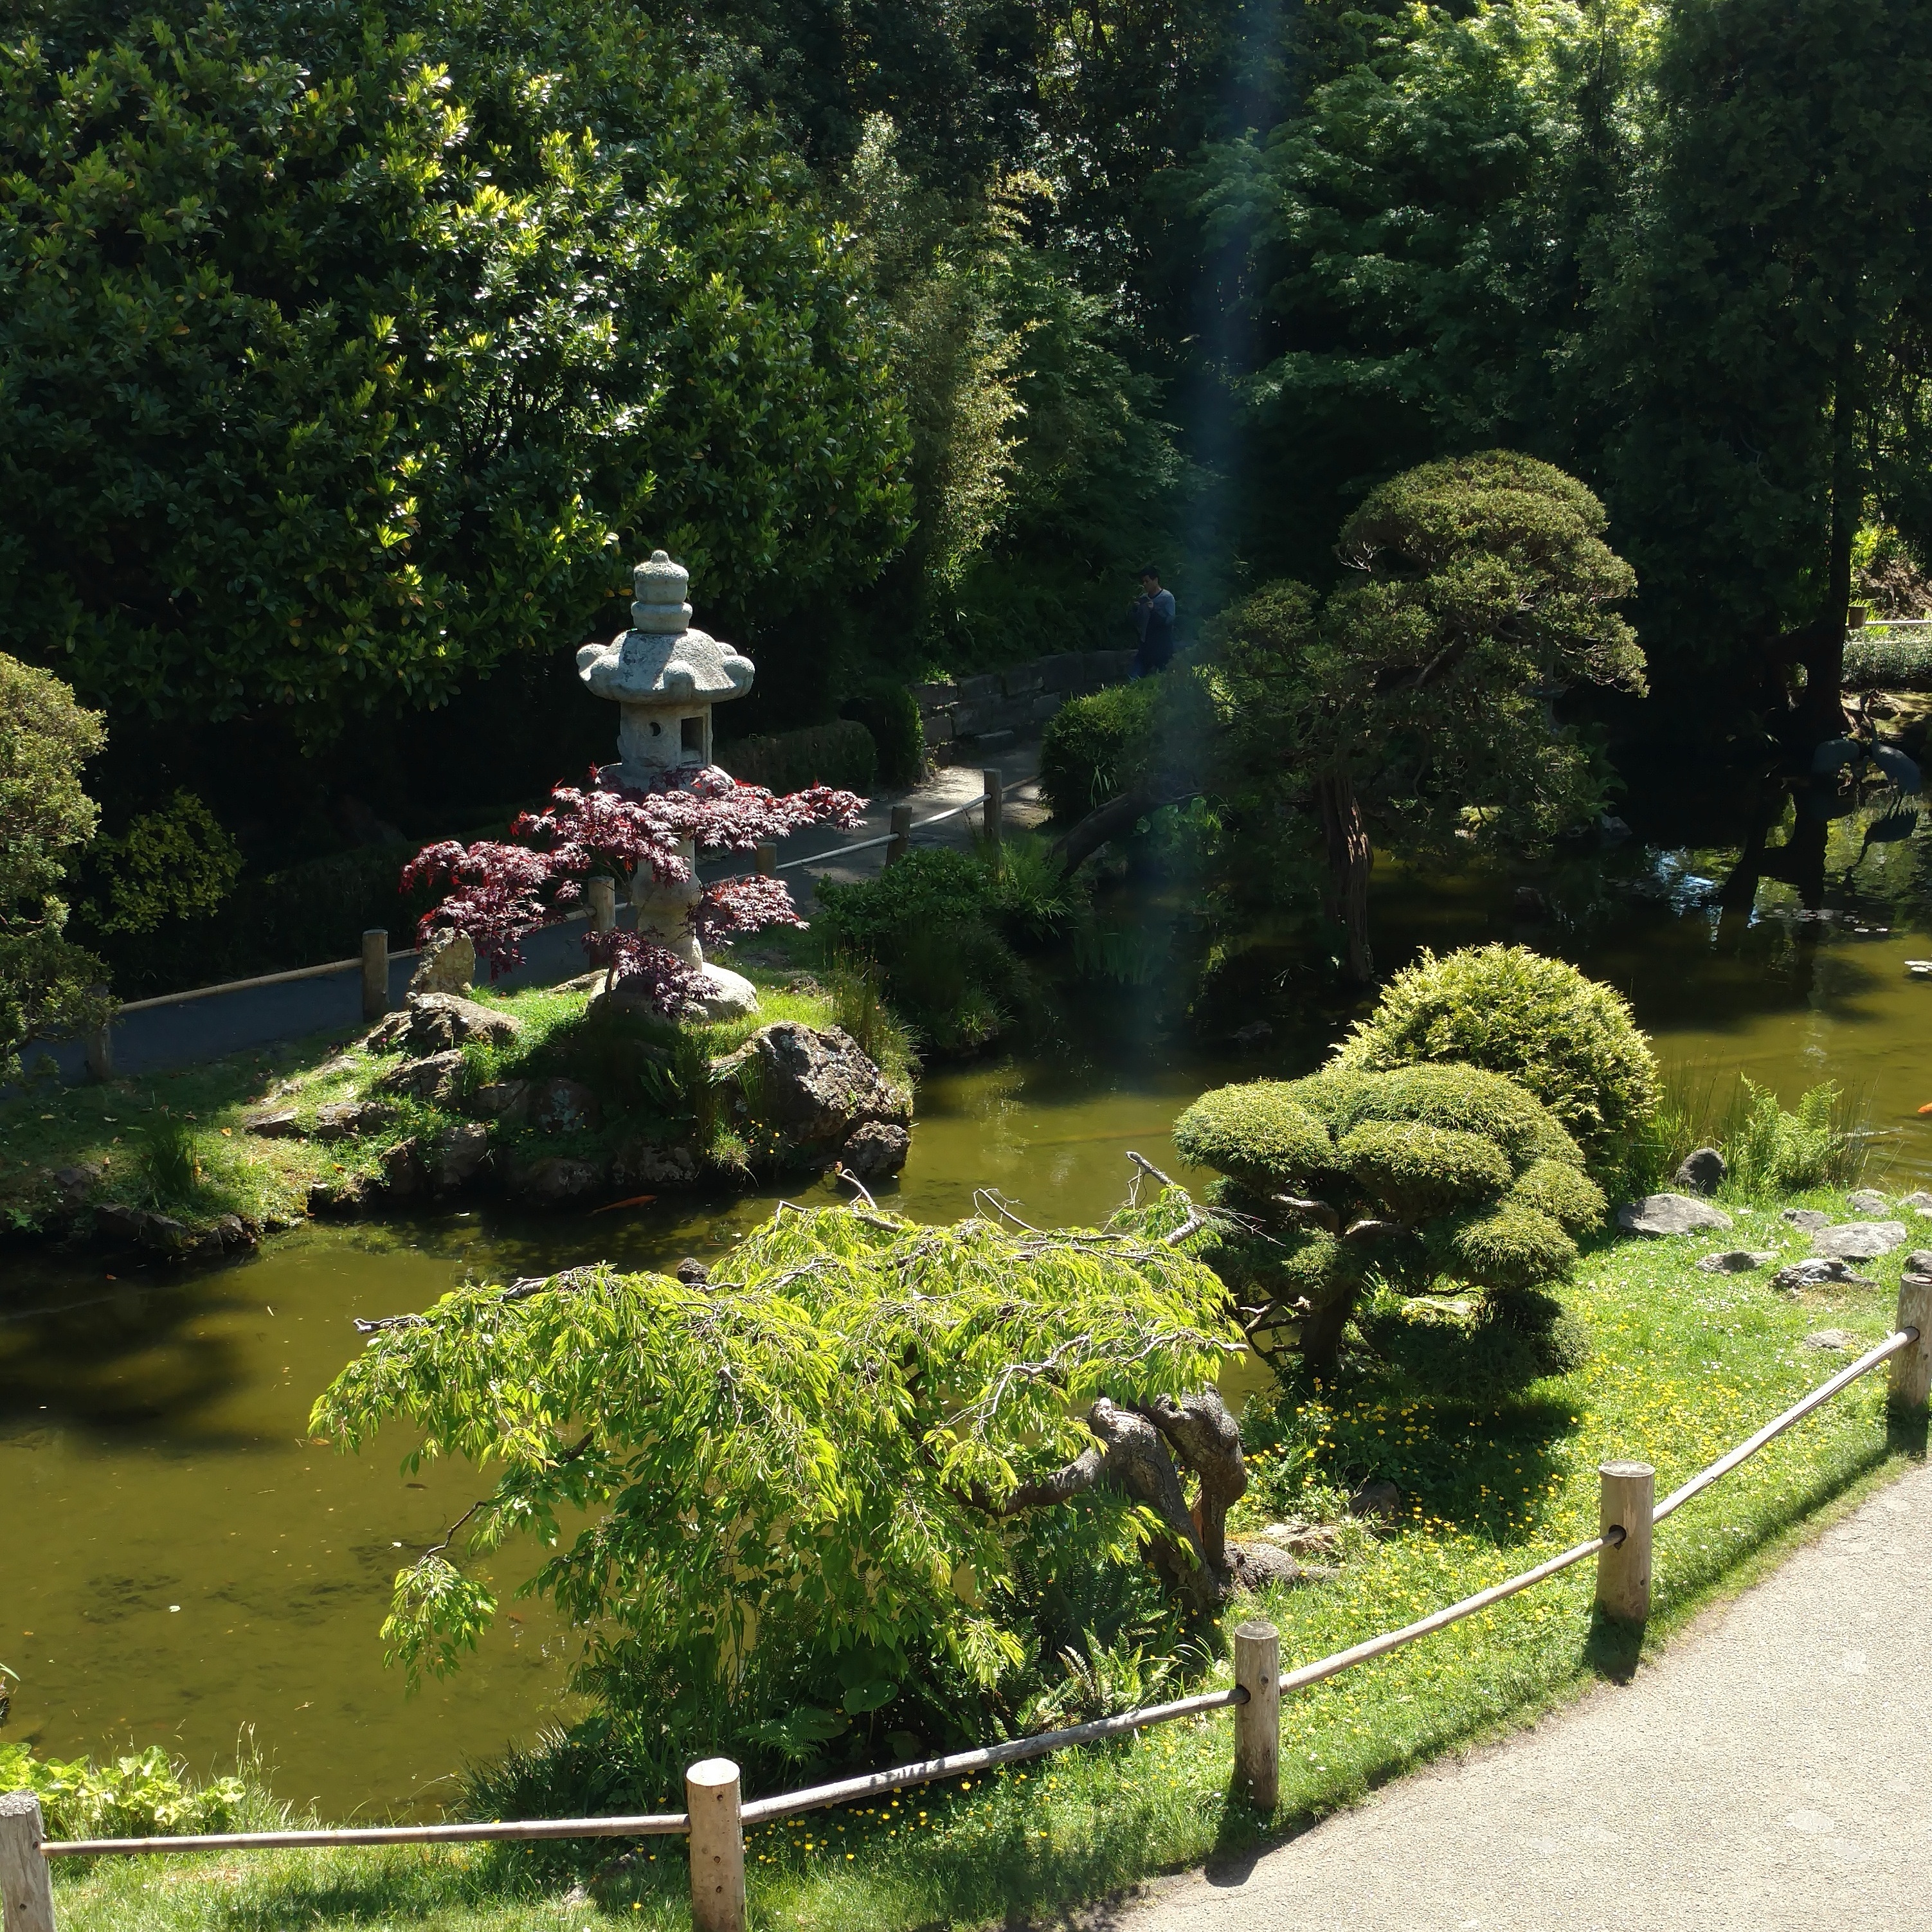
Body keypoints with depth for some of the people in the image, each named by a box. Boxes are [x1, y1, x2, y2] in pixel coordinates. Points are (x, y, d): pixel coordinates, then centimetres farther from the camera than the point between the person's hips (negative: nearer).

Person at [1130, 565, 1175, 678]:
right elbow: (1137, 622, 13)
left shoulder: (1167, 598, -5)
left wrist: (1154, 609, -26)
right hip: (1146, 645, 5)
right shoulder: (1143, 599, 12)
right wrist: (1136, 609, -5)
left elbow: (1169, 620, -14)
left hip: (1163, 647, -5)